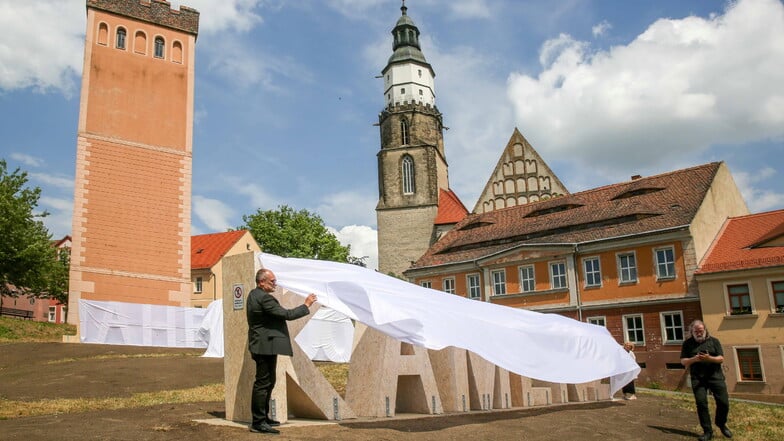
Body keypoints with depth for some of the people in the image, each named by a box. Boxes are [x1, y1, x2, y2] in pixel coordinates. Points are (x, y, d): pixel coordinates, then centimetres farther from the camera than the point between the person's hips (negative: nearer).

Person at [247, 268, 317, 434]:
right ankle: (258, 423, -1)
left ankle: (263, 417, 28)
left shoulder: (253, 294, 12)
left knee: (268, 381, 19)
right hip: (265, 346, -11)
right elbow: (287, 314, -20)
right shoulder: (264, 298, -20)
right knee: (263, 383, -6)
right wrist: (306, 305, -10)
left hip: (261, 345, 11)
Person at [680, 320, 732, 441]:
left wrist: (709, 358, -21)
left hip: (715, 376, 0)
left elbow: (721, 359, -1)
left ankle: (721, 424, 25)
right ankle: (707, 431, 4)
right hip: (697, 378, 0)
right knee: (701, 403, -6)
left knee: (723, 402, -2)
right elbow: (683, 361, 3)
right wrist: (693, 359, -18)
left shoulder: (714, 341, 5)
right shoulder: (688, 343, 6)